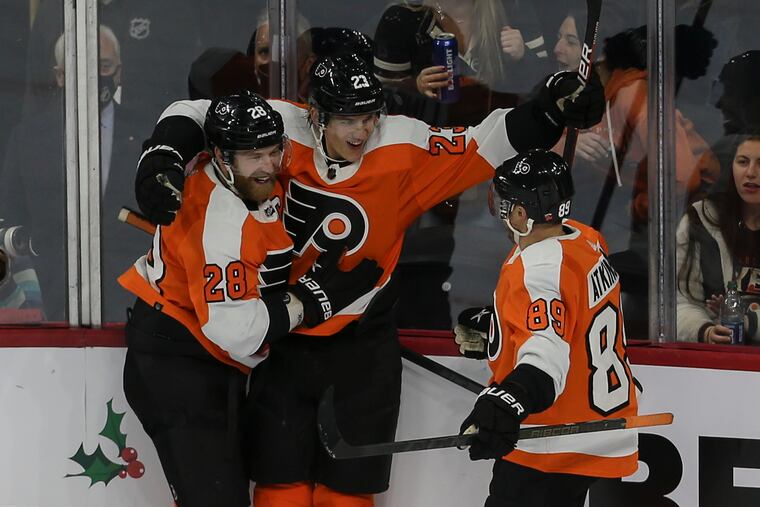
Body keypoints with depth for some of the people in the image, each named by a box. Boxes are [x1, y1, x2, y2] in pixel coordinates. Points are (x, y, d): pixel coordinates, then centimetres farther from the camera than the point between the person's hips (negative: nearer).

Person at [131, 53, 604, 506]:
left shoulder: (402, 146, -14)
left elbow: (488, 145, -11)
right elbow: (193, 115, -8)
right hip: (282, 339, 0)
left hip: (362, 344, 0)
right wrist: (161, 160, -26)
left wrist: (550, 110, -23)